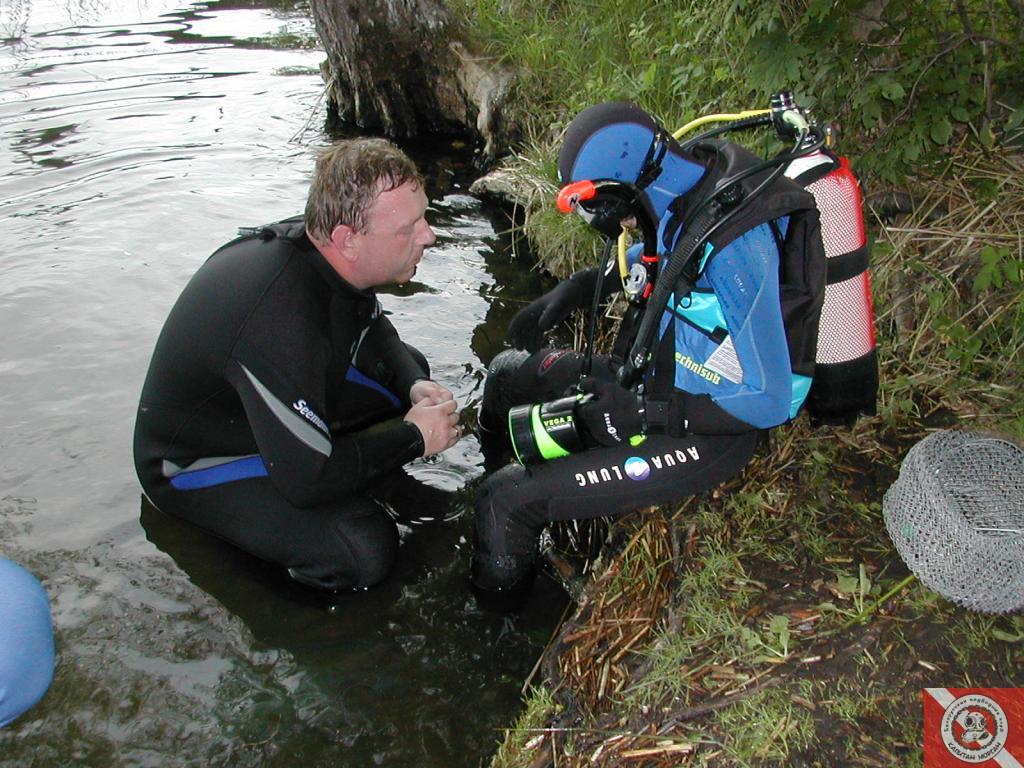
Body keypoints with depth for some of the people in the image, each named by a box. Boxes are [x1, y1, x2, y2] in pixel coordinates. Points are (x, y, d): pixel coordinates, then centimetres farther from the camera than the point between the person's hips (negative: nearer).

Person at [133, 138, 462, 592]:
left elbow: (373, 328, 8)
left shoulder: (317, 249, -14)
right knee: (364, 550, -24)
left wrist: (415, 385, -11)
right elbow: (308, 479, -32)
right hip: (194, 464, -8)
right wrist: (413, 438, -20)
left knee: (408, 368, 8)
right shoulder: (283, 326, -40)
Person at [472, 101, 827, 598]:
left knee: (506, 502, -16)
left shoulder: (733, 246, -31)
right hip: (657, 375, 9)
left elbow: (768, 401, -27)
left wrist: (642, 416, -23)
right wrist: (571, 290, 5)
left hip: (707, 431, -9)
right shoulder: (685, 192, -5)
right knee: (508, 372, 21)